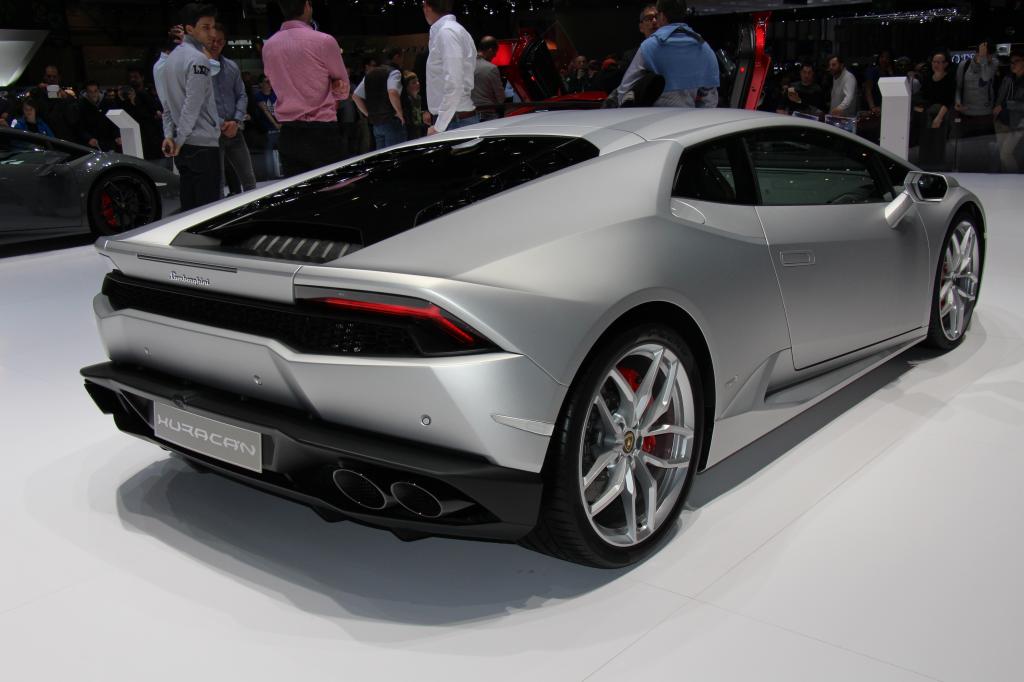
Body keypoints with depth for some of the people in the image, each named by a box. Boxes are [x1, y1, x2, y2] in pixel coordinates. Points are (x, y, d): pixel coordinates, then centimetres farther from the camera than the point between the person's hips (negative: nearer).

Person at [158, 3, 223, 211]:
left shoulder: (171, 59, 17)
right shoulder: (198, 59, -12)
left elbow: (168, 103, 14)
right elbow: (193, 104, -17)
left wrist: (169, 135, 9)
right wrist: (180, 139, -10)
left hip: (184, 147, 9)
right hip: (203, 143, -9)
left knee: (189, 206, 11)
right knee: (208, 207, -6)